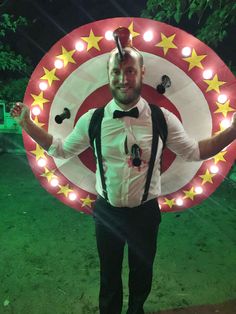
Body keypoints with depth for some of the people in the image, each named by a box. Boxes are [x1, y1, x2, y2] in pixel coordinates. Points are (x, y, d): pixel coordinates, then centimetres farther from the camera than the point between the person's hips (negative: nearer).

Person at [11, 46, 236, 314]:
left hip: (146, 212, 1)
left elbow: (194, 151, 1)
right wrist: (27, 124, -2)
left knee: (142, 273, 26)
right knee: (109, 274, 23)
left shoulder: (163, 119, -10)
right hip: (106, 212, 0)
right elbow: (61, 149, 5)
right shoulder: (92, 119, -9)